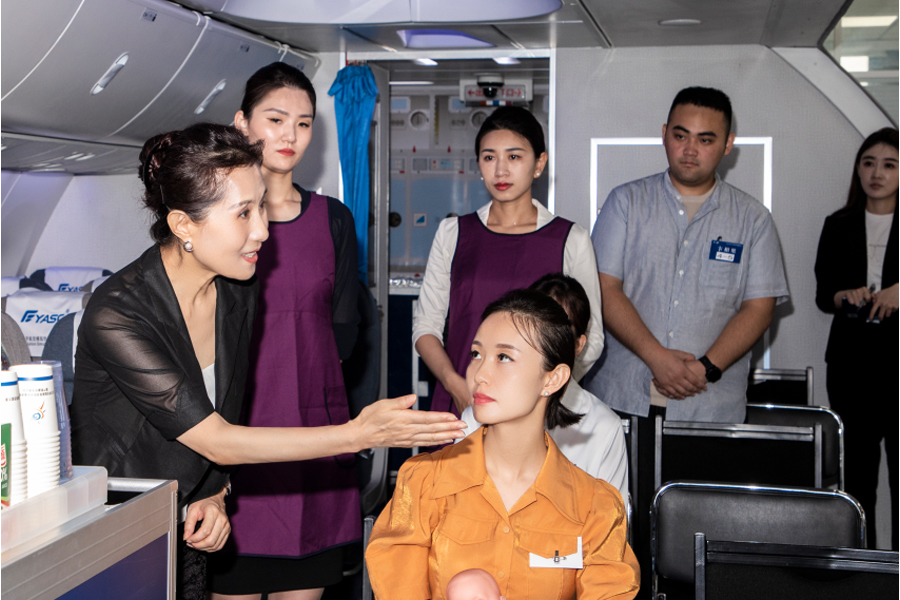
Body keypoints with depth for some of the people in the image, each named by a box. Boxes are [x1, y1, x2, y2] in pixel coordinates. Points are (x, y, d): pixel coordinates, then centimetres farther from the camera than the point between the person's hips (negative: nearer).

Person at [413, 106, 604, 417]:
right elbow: (426, 326, 8)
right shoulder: (452, 233, 9)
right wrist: (455, 383, -9)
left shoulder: (571, 240, 4)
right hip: (458, 404, 1)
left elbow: (590, 339, 5)